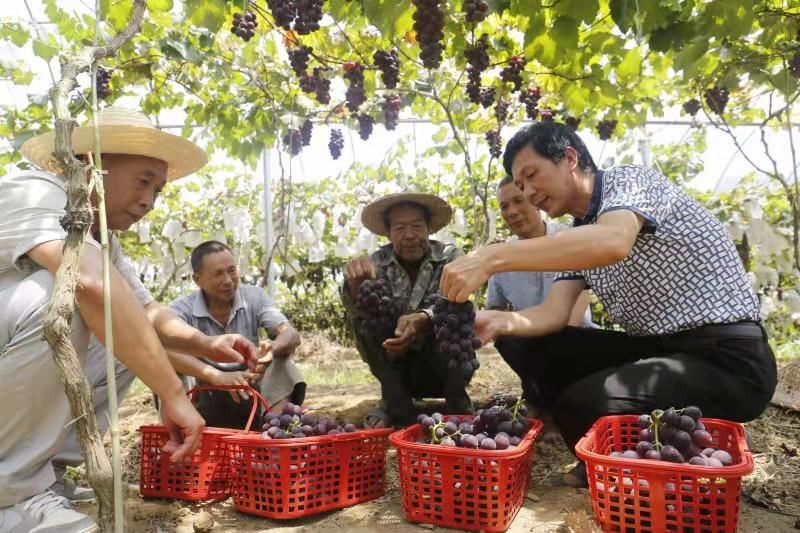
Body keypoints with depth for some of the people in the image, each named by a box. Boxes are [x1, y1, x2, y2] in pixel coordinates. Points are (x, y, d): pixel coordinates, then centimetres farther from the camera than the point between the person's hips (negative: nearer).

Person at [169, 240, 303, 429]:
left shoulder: (254, 296, -7)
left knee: (282, 364, -25)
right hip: (204, 401, -1)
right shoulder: (182, 309, -13)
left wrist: (272, 348, -45)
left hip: (248, 395, 2)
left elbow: (292, 335, -19)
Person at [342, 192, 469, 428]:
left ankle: (457, 402, -12)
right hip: (397, 365, 3)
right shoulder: (378, 261, -6)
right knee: (361, 317, -21)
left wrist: (422, 320, -49)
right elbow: (356, 307, -23)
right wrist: (355, 284, -47)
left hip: (443, 364, -2)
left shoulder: (449, 257, -11)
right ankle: (397, 403, -11)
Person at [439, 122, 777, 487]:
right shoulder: (577, 235, 12)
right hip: (659, 349, 8)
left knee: (583, 405, -26)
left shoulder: (629, 180, -11)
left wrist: (490, 258, -37)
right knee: (537, 346, 1)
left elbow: (611, 243, -35)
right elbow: (554, 313, 0)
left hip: (727, 360, -8)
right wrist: (501, 321, -21)